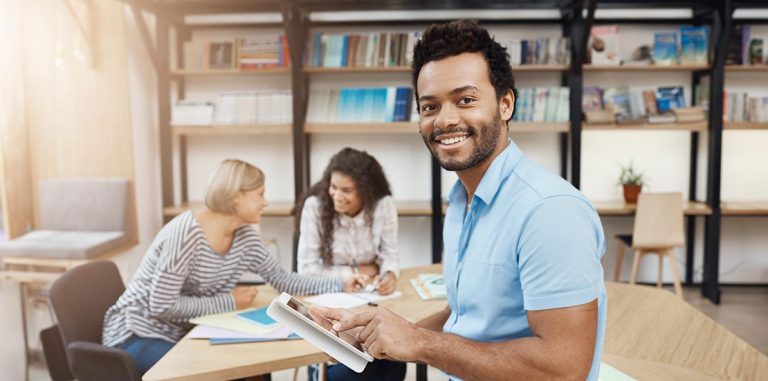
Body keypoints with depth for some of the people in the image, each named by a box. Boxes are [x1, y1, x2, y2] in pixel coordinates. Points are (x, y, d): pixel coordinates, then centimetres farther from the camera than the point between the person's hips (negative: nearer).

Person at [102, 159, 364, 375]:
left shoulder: (245, 237, -4)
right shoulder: (186, 233, -28)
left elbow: (282, 279, 2)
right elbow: (161, 306, -27)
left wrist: (339, 284, -6)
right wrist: (229, 302, -23)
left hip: (183, 334, 7)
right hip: (138, 335, -7)